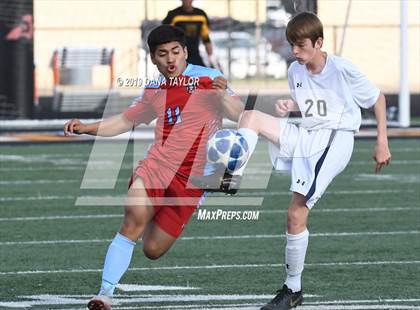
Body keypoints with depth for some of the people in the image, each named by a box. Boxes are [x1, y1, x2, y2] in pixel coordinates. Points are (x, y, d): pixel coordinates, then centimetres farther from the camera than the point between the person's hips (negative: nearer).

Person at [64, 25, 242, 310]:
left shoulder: (207, 78, -3)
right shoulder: (154, 91, 12)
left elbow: (238, 115, -11)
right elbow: (126, 121, 24)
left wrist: (222, 95, -32)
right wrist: (87, 128, 9)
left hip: (192, 180, -2)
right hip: (155, 166, 2)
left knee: (153, 250, 1)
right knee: (133, 221, -26)